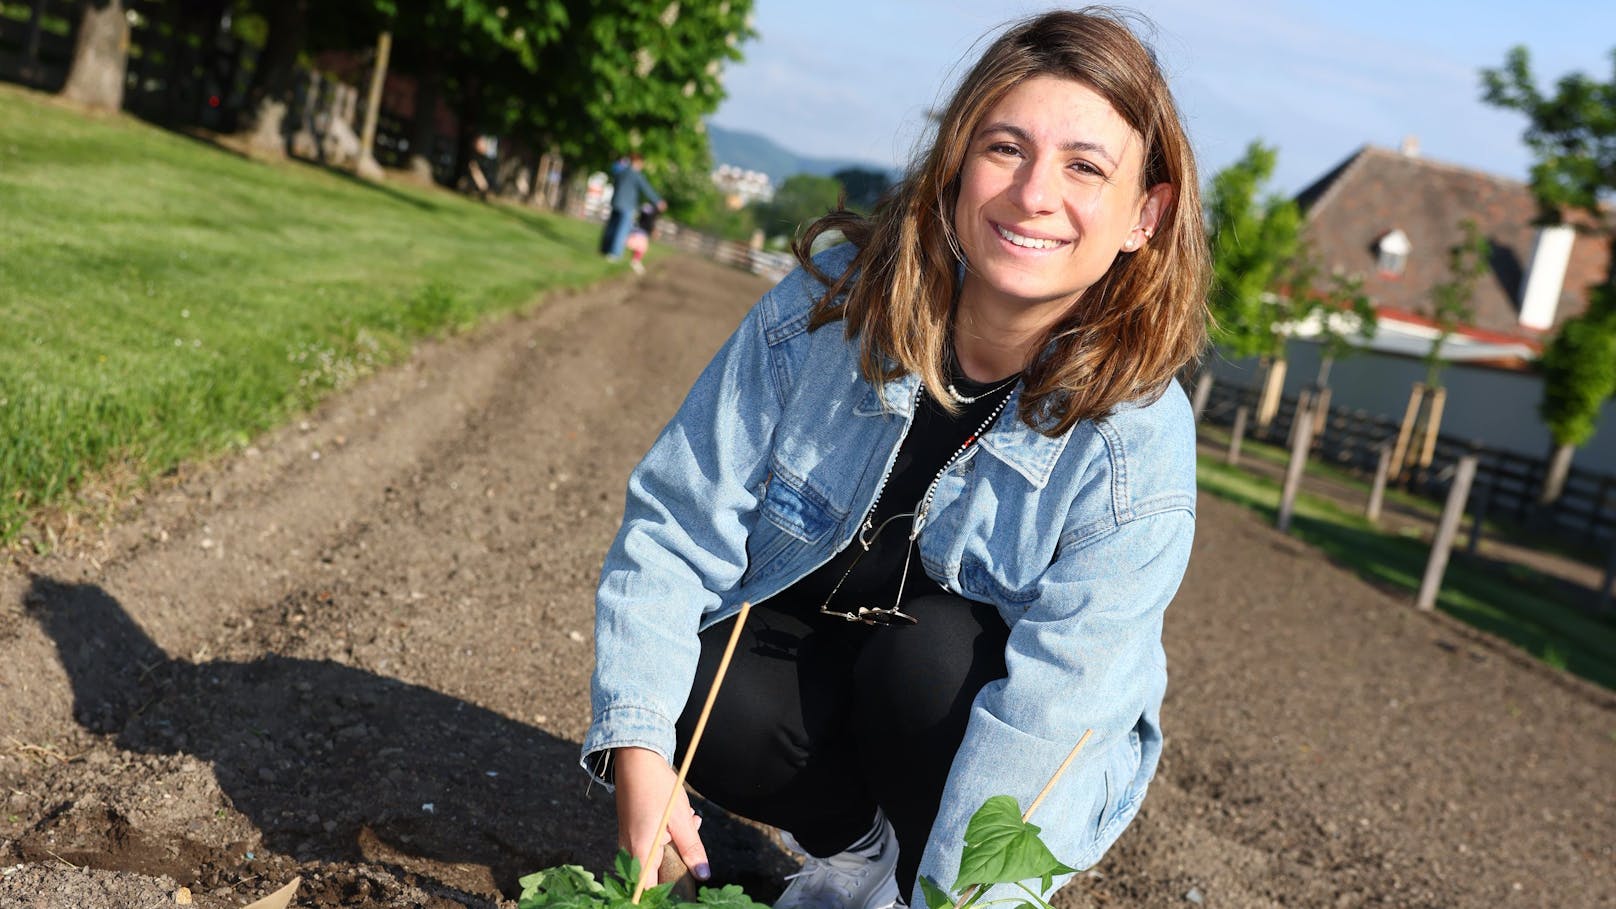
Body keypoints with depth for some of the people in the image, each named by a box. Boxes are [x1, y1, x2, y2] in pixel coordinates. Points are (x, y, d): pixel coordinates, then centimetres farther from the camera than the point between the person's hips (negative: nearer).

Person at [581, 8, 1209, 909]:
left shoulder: (1140, 440, -25)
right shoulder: (824, 310, -19)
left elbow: (1043, 716, -30)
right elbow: (677, 526, -17)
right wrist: (640, 752, -29)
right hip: (807, 648, 2)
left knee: (928, 648, -33)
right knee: (694, 692, -27)